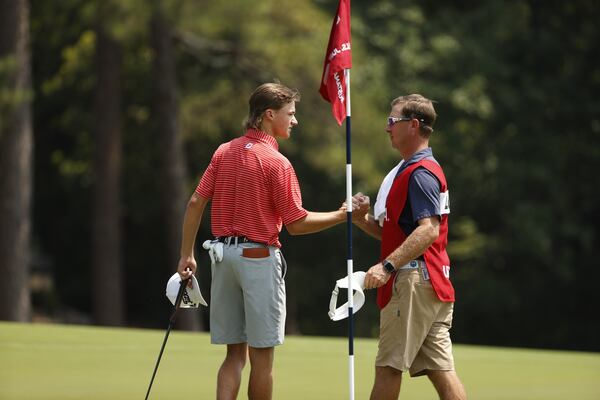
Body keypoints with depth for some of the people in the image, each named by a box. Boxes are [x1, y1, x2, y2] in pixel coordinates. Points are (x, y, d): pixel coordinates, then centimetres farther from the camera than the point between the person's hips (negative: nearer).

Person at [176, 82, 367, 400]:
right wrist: (342, 215, -3)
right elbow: (296, 224, -12)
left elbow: (196, 202, 5)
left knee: (235, 353, 10)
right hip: (258, 258, -6)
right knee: (261, 356, 3)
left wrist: (187, 254, 10)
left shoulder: (224, 152, 7)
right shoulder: (276, 163, -12)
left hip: (223, 253, 6)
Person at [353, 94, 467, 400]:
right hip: (434, 284, 10)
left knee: (388, 367, -7)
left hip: (414, 281, -10)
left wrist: (388, 265, -30)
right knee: (441, 370, 4)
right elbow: (398, 234, 24)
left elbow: (429, 230, -24)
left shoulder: (420, 172, -10)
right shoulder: (411, 170, 22)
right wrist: (364, 220, 8)